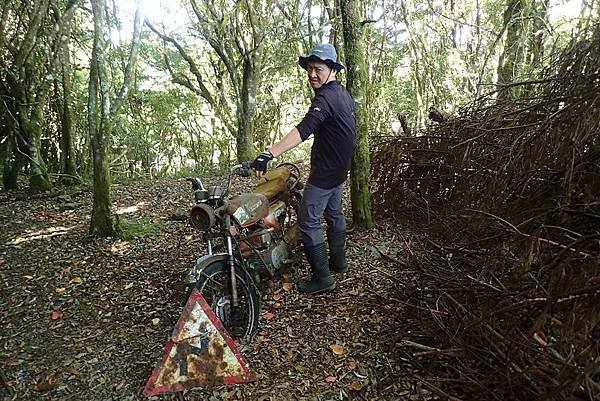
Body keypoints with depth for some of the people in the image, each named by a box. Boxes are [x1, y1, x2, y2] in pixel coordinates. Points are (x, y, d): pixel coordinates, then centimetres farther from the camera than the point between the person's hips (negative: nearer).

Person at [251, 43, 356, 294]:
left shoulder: (325, 98, -23)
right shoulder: (344, 94, 10)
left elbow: (303, 130, -38)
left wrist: (270, 153, -48)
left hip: (325, 170, -11)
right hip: (340, 167, 11)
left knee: (309, 222, -7)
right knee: (334, 213, 21)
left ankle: (322, 278, -2)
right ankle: (338, 262, 35)